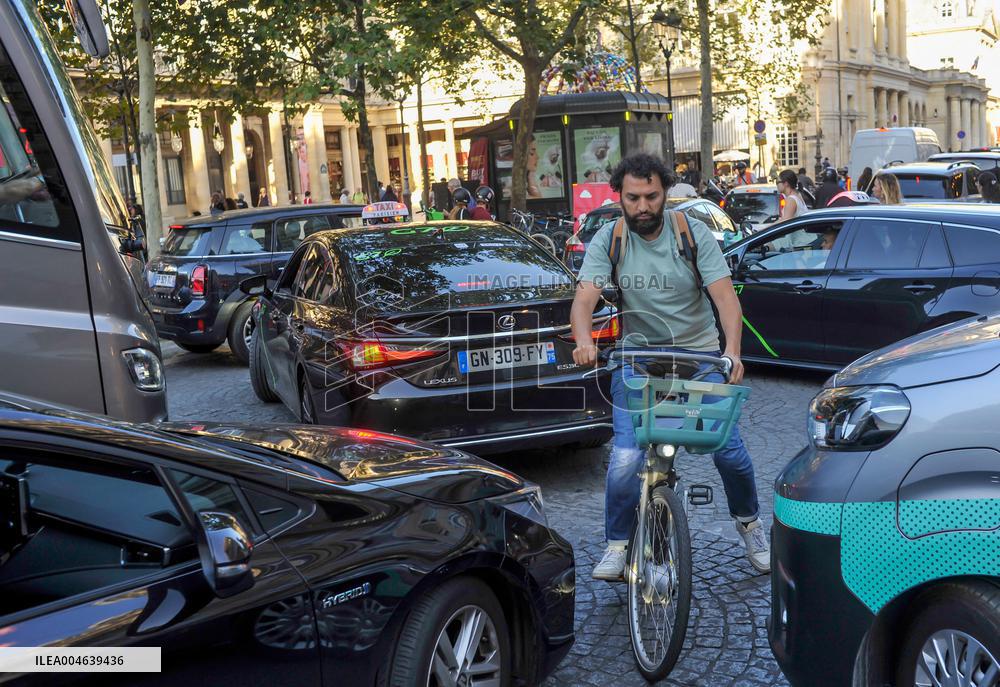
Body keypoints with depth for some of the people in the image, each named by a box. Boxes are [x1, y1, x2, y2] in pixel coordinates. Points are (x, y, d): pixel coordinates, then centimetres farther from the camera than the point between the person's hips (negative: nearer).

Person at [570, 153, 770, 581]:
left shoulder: (694, 234, -9)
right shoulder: (608, 241, -7)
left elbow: (724, 295, -17)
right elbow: (584, 297, -19)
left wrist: (732, 350, -35)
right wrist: (584, 343, -40)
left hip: (699, 352, 0)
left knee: (729, 449, -3)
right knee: (625, 459, -13)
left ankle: (749, 522, 26)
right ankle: (617, 545, 8)